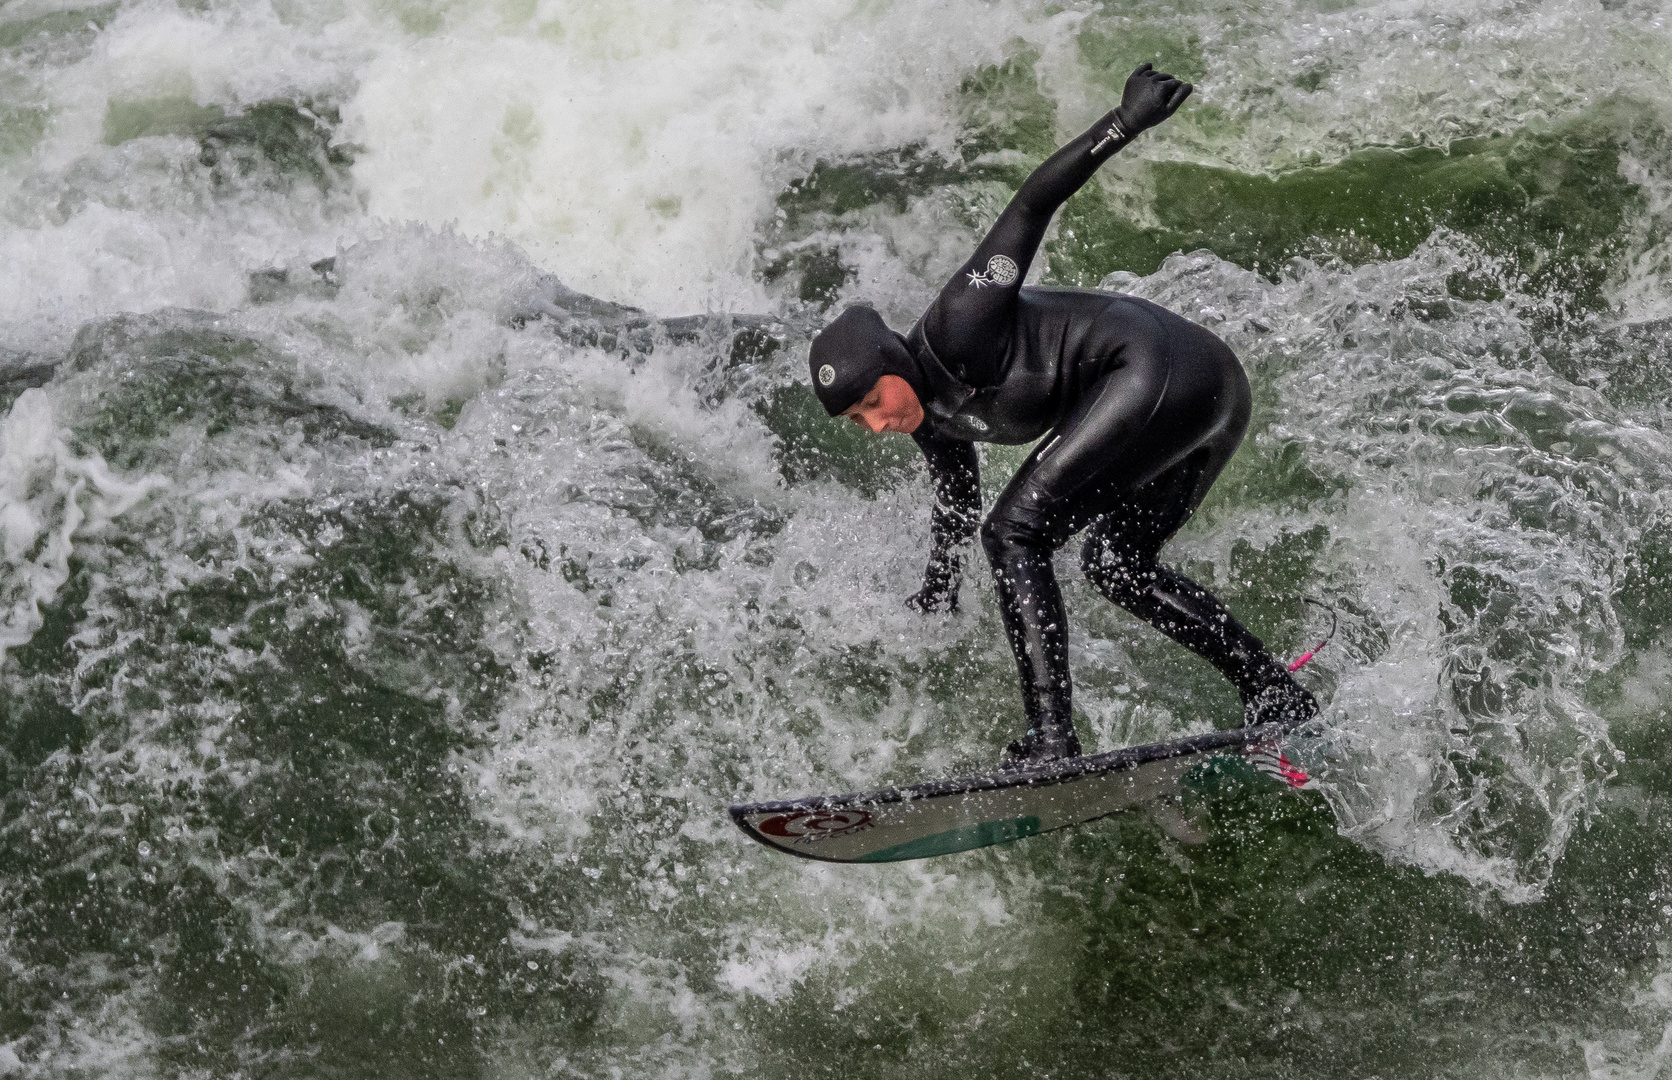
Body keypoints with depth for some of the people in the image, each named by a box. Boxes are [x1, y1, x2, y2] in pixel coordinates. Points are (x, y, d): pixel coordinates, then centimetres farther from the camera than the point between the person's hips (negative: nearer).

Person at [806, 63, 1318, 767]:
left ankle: (1050, 740, -17)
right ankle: (1279, 697, 18)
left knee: (1013, 532, -11)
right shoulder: (932, 416, 11)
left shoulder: (956, 331, -14)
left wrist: (1127, 121, -22)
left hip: (1153, 366, -10)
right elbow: (956, 498, 30)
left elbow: (1032, 205, -17)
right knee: (1116, 563, 19)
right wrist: (936, 591, 39)